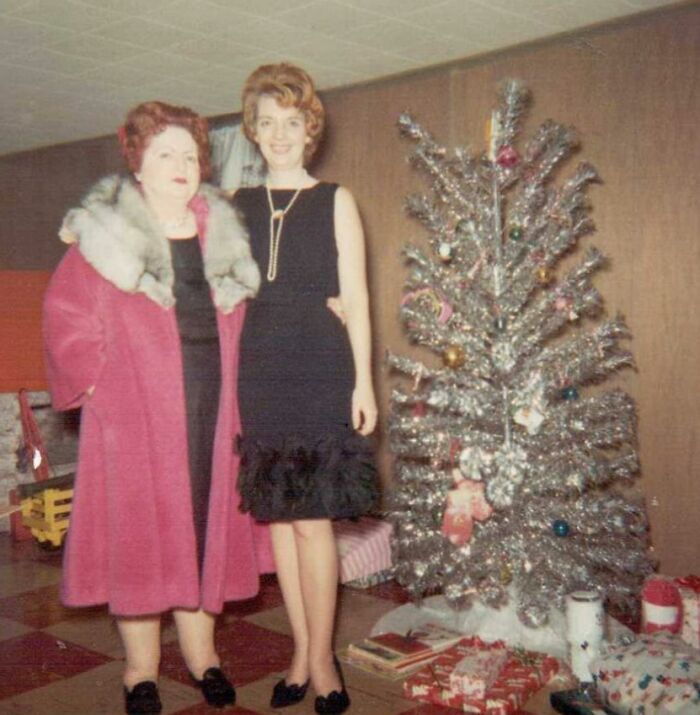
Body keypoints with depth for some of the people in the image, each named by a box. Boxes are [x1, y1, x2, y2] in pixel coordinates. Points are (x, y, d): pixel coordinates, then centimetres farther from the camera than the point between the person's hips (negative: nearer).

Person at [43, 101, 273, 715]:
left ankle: (201, 651, 25)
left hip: (212, 409, 4)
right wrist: (96, 380, -8)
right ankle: (141, 665, 18)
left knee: (206, 522, 9)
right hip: (136, 409, -4)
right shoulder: (104, 235, -3)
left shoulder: (224, 236, 10)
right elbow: (65, 315, -2)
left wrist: (228, 382, 9)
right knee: (138, 525, 3)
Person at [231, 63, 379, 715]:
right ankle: (302, 651, 19)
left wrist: (362, 382, -5)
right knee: (276, 515, 7)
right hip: (259, 372, 3)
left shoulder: (335, 202, 5)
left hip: (320, 372, -3)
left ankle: (320, 657, 10)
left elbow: (355, 299, 1)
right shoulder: (235, 206, 12)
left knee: (311, 518, -4)